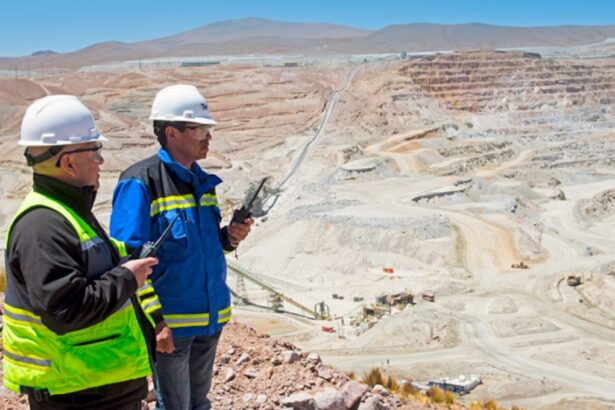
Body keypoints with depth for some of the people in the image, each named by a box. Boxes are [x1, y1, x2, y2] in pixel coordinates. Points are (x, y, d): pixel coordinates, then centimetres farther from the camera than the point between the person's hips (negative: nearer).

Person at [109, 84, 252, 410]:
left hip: (210, 318, 7)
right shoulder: (141, 183, -14)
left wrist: (228, 238, -2)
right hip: (170, 324, -7)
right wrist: (152, 319, -21)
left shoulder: (201, 181, 10)